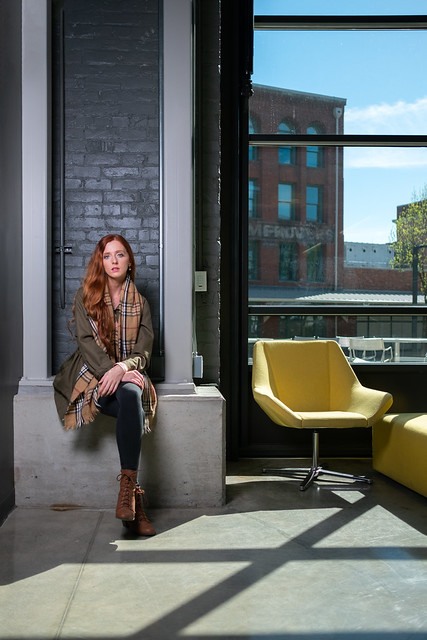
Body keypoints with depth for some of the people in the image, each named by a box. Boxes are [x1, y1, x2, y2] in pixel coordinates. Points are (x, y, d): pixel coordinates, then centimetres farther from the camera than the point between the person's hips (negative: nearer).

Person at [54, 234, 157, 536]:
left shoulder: (139, 303, 14)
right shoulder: (85, 296, 8)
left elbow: (144, 350, 2)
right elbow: (87, 343, -4)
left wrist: (122, 369, -20)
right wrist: (111, 371, -20)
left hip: (128, 376, 2)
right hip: (91, 375, -2)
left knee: (132, 398, -36)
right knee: (130, 397, -35)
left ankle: (127, 488, -39)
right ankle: (133, 491, -37)